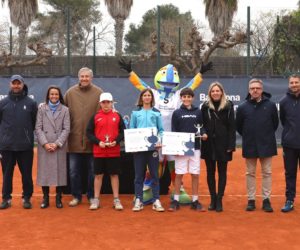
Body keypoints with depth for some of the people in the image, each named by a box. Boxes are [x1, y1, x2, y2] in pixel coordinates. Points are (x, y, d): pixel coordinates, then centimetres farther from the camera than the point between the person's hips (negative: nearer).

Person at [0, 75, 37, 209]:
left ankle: (27, 198, 19)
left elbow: (35, 122, 5)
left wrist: (27, 134, 3)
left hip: (25, 146, -1)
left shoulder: (31, 103, 1)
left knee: (27, 174, 6)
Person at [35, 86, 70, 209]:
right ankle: (45, 198, 11)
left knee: (59, 171, 1)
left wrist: (57, 144, -10)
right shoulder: (41, 108, 5)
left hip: (60, 146, 0)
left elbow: (66, 129, -1)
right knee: (44, 171, 2)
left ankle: (58, 198, 11)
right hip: (44, 146, 1)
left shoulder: (65, 110, 4)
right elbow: (38, 128, 1)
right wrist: (45, 143, -10)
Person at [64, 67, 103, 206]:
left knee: (92, 171, 10)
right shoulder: (70, 93, 1)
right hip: (74, 139, 2)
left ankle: (92, 196, 24)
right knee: (74, 171, 8)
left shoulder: (98, 93, -4)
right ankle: (76, 196, 23)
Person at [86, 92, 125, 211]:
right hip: (98, 152, 0)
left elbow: (123, 131, 5)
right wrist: (98, 142, -12)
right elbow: (89, 132, 1)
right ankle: (96, 200, 14)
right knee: (98, 175, 6)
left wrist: (116, 141, -11)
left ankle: (116, 200, 13)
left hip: (114, 151, 0)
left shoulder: (117, 116, 4)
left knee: (114, 175, 5)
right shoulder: (95, 116, 2)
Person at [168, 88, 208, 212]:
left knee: (195, 174, 4)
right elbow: (173, 131, 2)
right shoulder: (177, 113, 4)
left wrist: (203, 134, -12)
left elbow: (202, 126, 10)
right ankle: (176, 200, 11)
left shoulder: (198, 112, 7)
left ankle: (195, 200, 13)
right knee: (178, 174, 2)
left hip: (195, 147, 1)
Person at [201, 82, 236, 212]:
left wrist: (231, 145, -9)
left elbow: (231, 127, -4)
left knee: (222, 172, 5)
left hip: (223, 144, -2)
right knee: (210, 172, 8)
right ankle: (213, 199, 18)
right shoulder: (205, 106, 3)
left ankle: (219, 200, 11)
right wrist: (202, 135, -5)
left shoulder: (228, 106, -2)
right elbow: (201, 125, 4)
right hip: (208, 144, 2)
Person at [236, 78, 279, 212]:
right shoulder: (243, 107, -2)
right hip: (249, 146, 1)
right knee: (250, 173, 8)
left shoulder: (270, 105, -3)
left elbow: (275, 123, 8)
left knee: (267, 173, 5)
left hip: (266, 145, 0)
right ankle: (251, 200, 16)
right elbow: (238, 126, 8)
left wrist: (267, 135, 10)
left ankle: (266, 200, 13)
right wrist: (248, 136, 10)